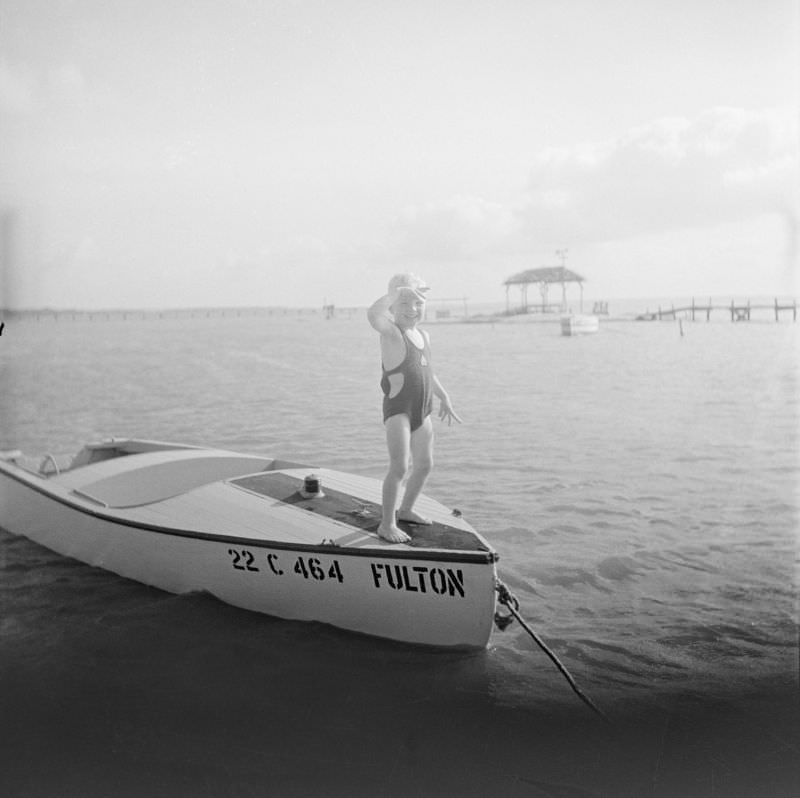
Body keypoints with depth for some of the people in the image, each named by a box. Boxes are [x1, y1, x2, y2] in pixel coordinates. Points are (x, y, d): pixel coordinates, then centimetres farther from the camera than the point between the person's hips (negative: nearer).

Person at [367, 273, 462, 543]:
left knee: (424, 465, 16)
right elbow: (373, 314, -36)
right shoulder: (391, 331, -12)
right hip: (397, 409, -8)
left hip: (422, 410, 8)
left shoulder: (423, 336, 12)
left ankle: (405, 510, 36)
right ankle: (387, 524, -3)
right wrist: (398, 291, -31)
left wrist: (444, 398, 28)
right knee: (399, 467, -15)